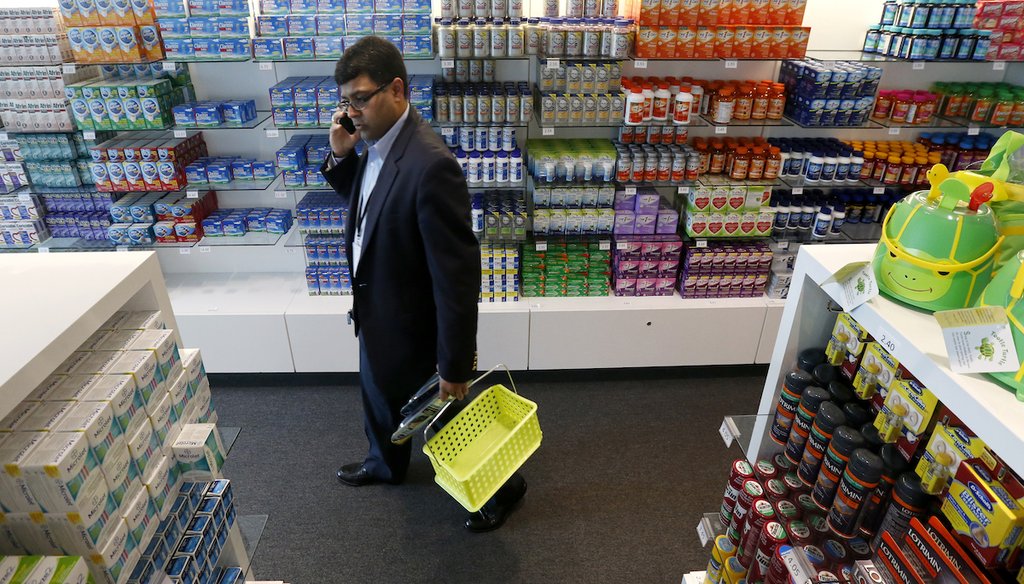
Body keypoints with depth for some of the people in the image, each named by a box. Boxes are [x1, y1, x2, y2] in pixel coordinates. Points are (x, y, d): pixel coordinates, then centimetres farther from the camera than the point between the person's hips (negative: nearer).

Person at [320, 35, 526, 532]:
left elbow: (458, 273, -30)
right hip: (376, 314, 9)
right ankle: (385, 464, 61)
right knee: (379, 395, 31)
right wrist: (340, 157, -5)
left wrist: (456, 364, -23)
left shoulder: (430, 165, -32)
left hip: (409, 328, -9)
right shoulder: (377, 143, -4)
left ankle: (501, 484, 40)